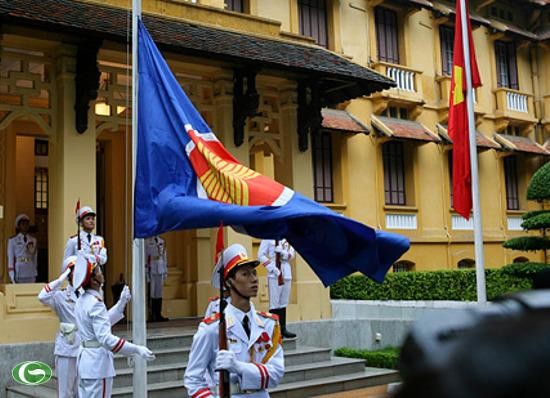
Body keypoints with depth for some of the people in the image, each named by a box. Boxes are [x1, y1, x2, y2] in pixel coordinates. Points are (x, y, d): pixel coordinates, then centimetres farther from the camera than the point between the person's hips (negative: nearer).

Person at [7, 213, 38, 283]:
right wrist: (12, 278, -5)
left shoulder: (33, 240, 10)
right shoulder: (13, 240, 0)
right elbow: (10, 259, -1)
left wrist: (35, 275, 10)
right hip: (18, 276, -3)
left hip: (31, 275, 3)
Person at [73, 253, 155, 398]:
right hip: (98, 363, -9)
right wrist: (137, 349, -31)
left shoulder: (82, 301, 9)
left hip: (85, 360, 10)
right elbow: (106, 339, -29)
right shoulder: (95, 304, -20)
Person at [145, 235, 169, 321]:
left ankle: (158, 315, 11)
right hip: (151, 271, -5)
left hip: (160, 271, 5)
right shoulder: (147, 241, -4)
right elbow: (145, 257, -7)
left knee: (159, 293, 7)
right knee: (152, 294, -4)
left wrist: (165, 271, 14)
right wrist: (146, 272, -12)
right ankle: (152, 315, 0)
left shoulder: (162, 242, 14)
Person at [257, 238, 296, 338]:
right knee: (274, 303, -4)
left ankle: (283, 329, 14)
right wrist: (274, 269, -15)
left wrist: (283, 252, -15)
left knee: (284, 303, 9)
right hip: (274, 275, -5)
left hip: (287, 273, 5)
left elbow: (292, 254, 7)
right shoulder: (268, 238, -2)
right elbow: (261, 255, -7)